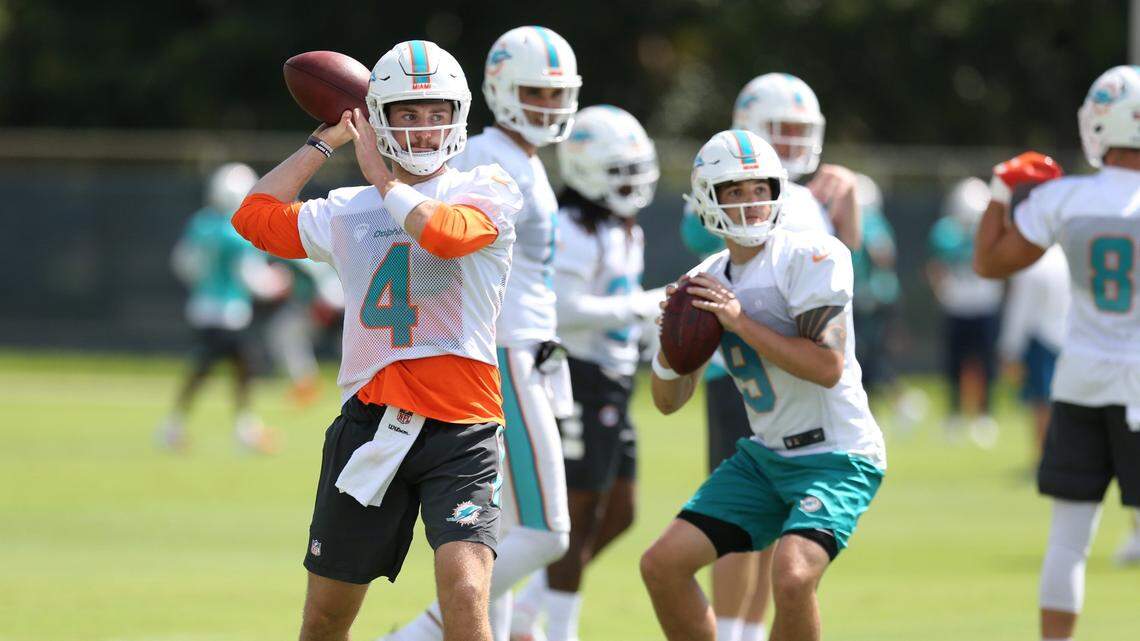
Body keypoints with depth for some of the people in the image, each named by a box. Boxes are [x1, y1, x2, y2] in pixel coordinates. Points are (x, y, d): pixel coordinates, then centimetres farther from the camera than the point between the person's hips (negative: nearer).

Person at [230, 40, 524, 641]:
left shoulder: (484, 191, 2)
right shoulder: (349, 212, 14)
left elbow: (443, 231, -17)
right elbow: (255, 216, 20)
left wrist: (382, 179, -3)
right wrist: (323, 142, 21)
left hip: (460, 429, -4)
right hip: (369, 421, 4)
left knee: (464, 591, -23)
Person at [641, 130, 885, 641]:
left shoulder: (812, 257, -13)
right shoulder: (705, 281, 7)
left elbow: (827, 367, -22)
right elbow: (669, 401, 12)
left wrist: (741, 323, -22)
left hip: (836, 456, -7)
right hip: (765, 457, 7)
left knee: (792, 578, -29)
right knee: (663, 565, 2)